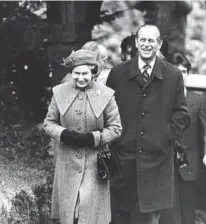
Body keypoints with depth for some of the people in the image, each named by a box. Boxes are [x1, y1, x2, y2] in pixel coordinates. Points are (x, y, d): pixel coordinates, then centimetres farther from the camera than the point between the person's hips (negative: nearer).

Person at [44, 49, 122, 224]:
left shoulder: (106, 94, -5)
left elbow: (116, 128, -1)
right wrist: (64, 134, -13)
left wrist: (92, 138, -16)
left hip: (95, 163, -2)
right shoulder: (60, 92, 2)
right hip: (67, 161, 2)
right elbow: (49, 123, 8)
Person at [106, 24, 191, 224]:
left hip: (157, 158, 0)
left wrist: (166, 135, -6)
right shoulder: (117, 73, 4)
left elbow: (182, 115, 5)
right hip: (123, 157, 1)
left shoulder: (173, 75, 3)